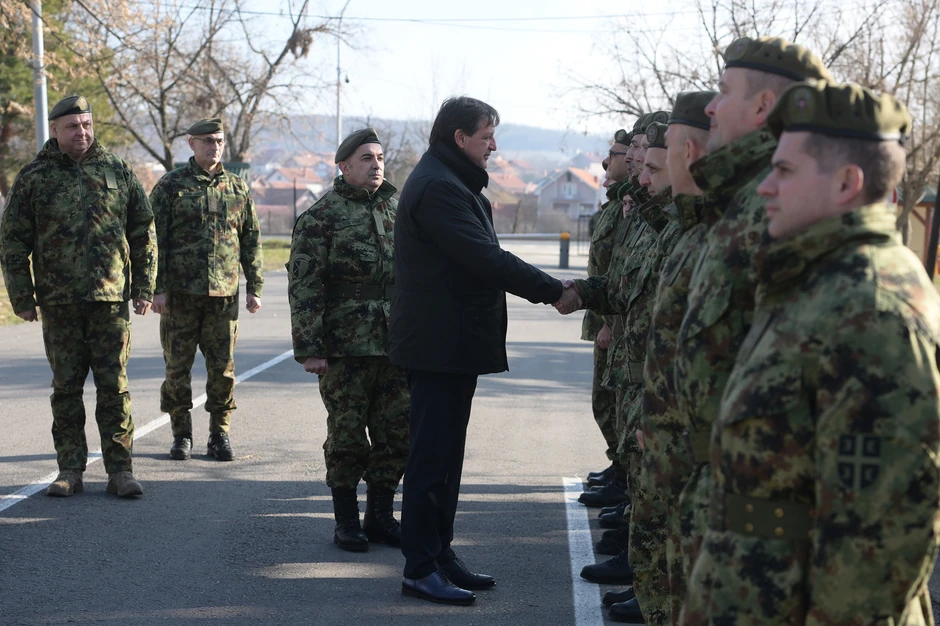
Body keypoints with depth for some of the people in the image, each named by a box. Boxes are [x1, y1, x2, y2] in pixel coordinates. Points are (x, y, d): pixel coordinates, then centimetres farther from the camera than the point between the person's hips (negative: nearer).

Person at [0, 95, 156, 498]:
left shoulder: (117, 172, 8)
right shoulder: (34, 178, 6)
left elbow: (144, 233, 11)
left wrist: (144, 288, 5)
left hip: (111, 298, 0)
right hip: (58, 302, 0)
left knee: (115, 386, 0)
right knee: (66, 388, 6)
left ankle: (120, 471, 6)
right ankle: (70, 471, 14)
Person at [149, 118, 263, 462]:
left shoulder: (238, 188, 11)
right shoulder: (171, 185, 2)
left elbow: (252, 241, 14)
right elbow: (155, 240, -1)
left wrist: (254, 288, 9)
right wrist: (157, 288, -8)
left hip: (225, 292, 2)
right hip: (181, 292, -2)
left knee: (223, 366, 4)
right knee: (178, 365, 3)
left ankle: (220, 435, 15)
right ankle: (181, 435, 16)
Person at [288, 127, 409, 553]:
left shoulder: (397, 211, 12)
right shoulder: (321, 217, -4)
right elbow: (304, 286, -8)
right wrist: (308, 348, -13)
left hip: (395, 345, 5)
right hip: (344, 348, -5)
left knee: (397, 433, 7)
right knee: (347, 436, 3)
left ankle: (380, 515, 21)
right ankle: (346, 520, 17)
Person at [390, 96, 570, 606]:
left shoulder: (448, 182, 19)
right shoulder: (438, 187, -17)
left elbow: (479, 256, 17)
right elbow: (486, 258, -24)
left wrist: (542, 289, 8)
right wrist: (553, 291, -20)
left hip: (452, 343, 11)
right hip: (440, 345, -11)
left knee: (443, 454, 16)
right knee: (432, 457, -5)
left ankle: (438, 555, 25)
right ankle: (420, 569, 2)